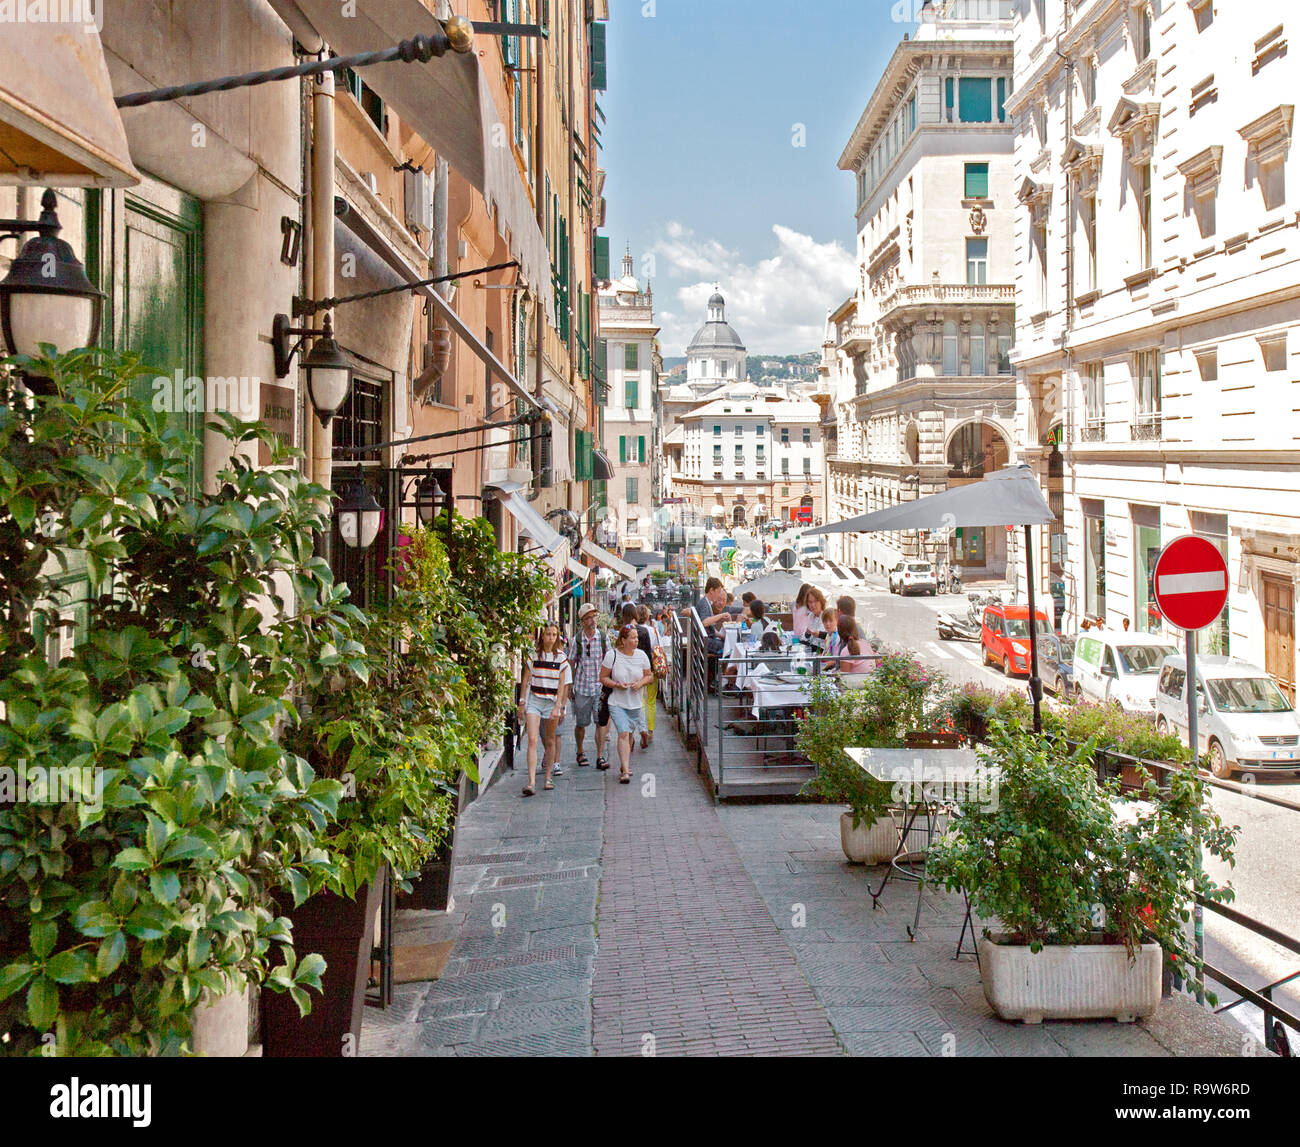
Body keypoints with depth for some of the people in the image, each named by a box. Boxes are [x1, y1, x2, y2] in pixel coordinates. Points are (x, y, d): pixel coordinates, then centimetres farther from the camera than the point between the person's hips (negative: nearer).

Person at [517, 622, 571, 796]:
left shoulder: (561, 657, 1)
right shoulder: (533, 654, 0)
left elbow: (562, 684, -1)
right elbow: (525, 680, 5)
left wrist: (558, 707, -8)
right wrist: (522, 702, 2)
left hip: (552, 701, 1)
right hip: (534, 700, -1)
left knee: (550, 741, 9)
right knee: (532, 740, -13)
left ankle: (548, 778, 24)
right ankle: (531, 782, -18)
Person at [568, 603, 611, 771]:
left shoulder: (603, 637, 0)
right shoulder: (576, 640, -1)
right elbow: (571, 663, 6)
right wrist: (570, 686, 5)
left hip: (600, 687, 0)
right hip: (582, 687, 0)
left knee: (602, 722, -5)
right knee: (580, 723, 9)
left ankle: (600, 757, 0)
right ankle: (580, 752, 30)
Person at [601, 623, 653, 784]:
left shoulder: (641, 656, 1)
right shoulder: (612, 655, -8)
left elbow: (649, 676, 11)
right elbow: (603, 678, -2)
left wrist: (641, 682, -10)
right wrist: (617, 685, -19)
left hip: (636, 703, 4)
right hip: (617, 703, -4)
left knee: (630, 735, 13)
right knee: (623, 734, -16)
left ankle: (625, 765, 33)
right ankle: (625, 770, -18)